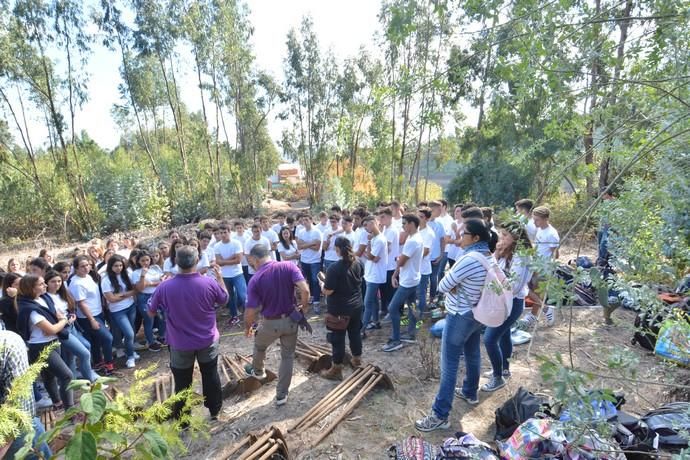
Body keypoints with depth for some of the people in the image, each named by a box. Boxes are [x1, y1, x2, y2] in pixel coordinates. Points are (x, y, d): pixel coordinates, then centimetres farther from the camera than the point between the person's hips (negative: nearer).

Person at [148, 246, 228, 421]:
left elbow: (151, 313, -3)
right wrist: (219, 276, 9)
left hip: (180, 344, 0)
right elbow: (224, 300, 0)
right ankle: (214, 410, 37)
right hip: (208, 341, 1)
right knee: (211, 376, 21)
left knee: (182, 383, 17)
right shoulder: (210, 283, -21)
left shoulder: (164, 287, -21)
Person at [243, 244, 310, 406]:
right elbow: (305, 290, -22)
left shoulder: (255, 280, -16)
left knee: (259, 346, 31)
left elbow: (251, 312, -14)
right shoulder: (289, 266, -12)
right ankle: (281, 394, 27)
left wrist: (247, 327, 6)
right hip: (290, 320, 2)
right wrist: (304, 307, -3)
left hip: (270, 323, -1)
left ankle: (257, 371, 57)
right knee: (288, 356, 19)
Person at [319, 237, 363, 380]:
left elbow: (327, 291, -22)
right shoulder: (357, 263, -3)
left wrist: (322, 284, 0)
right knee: (355, 333, 22)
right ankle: (357, 360, 39)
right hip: (356, 306, 7)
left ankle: (336, 370, 18)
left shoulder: (334, 268, -25)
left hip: (339, 309, -6)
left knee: (337, 338, 6)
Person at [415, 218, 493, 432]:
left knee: (449, 365, -2)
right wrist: (458, 285, -4)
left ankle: (440, 415, 7)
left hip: (460, 317, -9)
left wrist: (453, 285, -2)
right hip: (478, 313, 9)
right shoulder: (489, 257, 0)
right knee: (472, 354, 25)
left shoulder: (468, 260, -30)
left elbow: (442, 286, -21)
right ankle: (470, 393, 46)